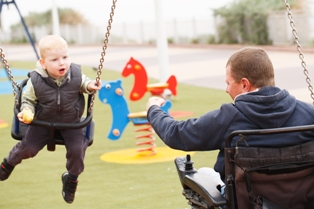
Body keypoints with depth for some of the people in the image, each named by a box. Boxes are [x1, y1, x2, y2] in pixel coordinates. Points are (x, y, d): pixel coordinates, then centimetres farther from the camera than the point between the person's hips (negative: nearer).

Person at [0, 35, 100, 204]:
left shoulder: (76, 74, -20)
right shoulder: (36, 81, -25)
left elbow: (82, 83, 5)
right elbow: (28, 99, -7)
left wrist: (89, 86, -16)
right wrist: (26, 111, -25)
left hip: (70, 122, 1)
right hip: (43, 121, -1)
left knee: (77, 148, -14)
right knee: (28, 147, 1)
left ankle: (72, 179, 16)